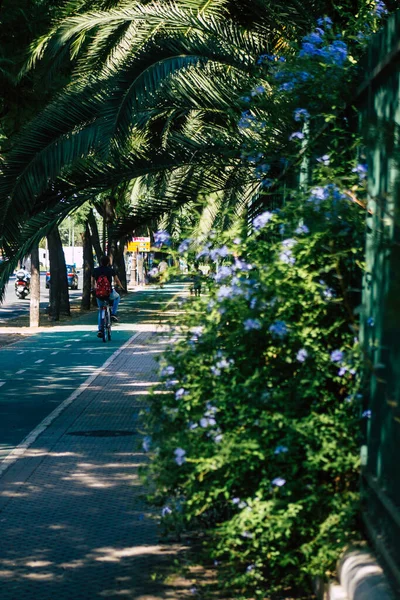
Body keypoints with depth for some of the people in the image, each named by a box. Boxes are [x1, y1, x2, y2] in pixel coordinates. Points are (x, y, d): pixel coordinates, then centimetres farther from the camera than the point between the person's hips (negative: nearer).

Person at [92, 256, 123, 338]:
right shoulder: (111, 270, 1)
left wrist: (93, 288, 40)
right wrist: (121, 287, 33)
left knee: (100, 311, 23)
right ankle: (113, 314, 17)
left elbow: (92, 282, 18)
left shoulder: (95, 270, 6)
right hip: (109, 294, -2)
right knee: (117, 297, 33)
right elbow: (117, 281, 12)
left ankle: (100, 330, 13)